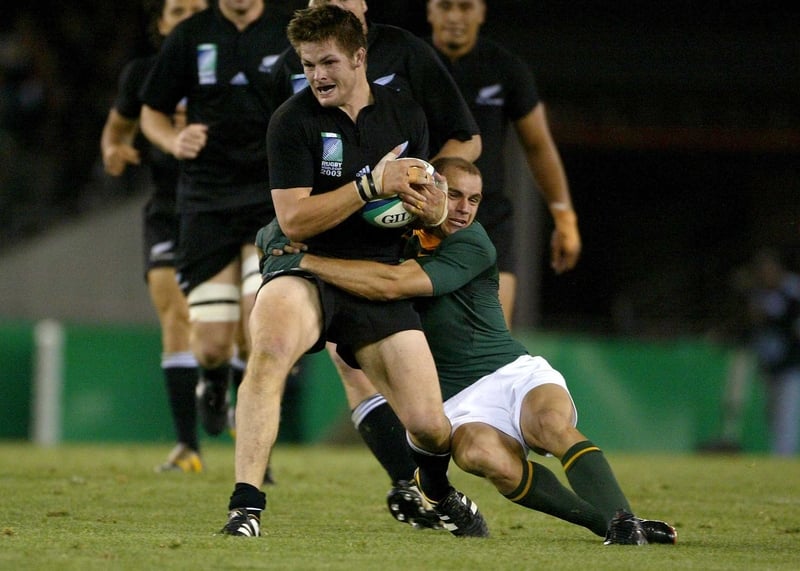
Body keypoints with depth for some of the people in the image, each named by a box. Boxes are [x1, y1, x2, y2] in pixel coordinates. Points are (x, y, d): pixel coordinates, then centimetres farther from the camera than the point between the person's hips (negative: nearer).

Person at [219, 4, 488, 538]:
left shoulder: (406, 114, 7)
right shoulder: (293, 120, -7)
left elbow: (432, 204, 18)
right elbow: (294, 219, -14)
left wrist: (426, 203, -7)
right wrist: (371, 184, -23)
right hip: (306, 272, -3)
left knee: (430, 427, -4)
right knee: (271, 347, -38)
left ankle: (440, 493, 34)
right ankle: (246, 505, -35)